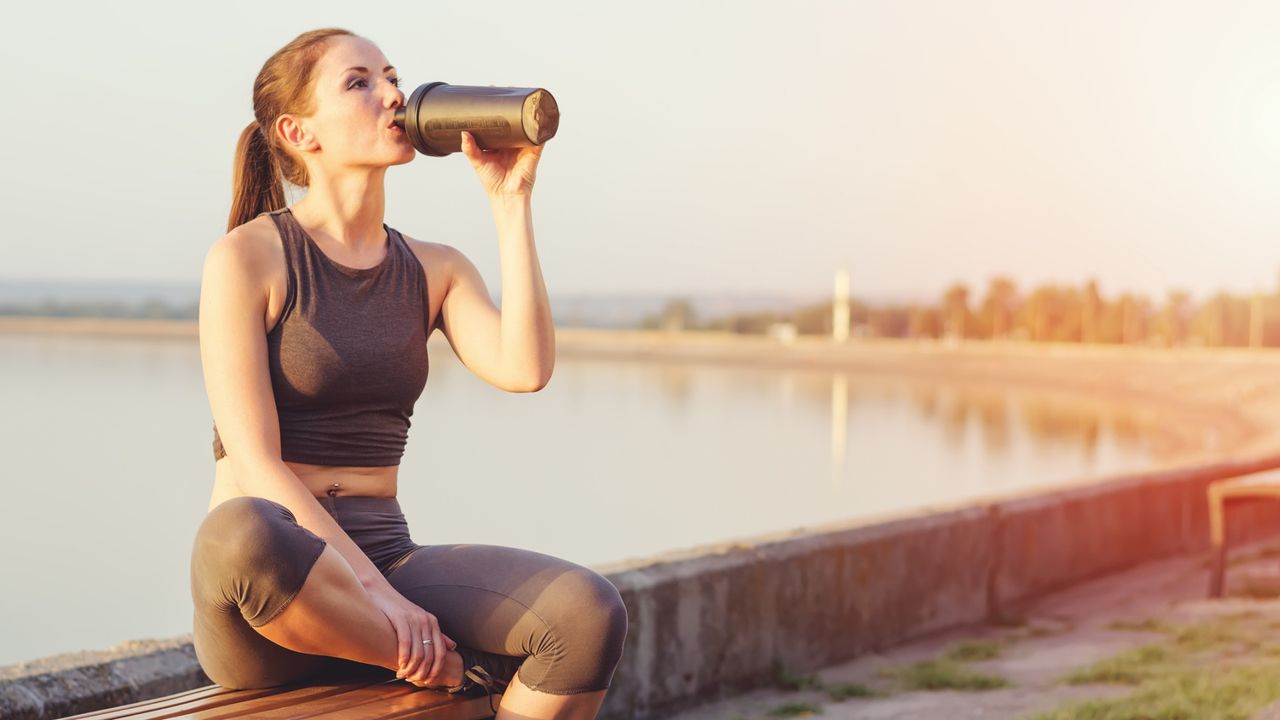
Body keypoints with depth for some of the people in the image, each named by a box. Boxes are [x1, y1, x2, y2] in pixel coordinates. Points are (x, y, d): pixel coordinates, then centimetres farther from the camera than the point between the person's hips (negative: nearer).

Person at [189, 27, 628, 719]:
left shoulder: (436, 269, 14)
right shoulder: (247, 256, -3)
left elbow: (524, 369, -7)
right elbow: (255, 463, -12)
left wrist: (510, 201, -4)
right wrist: (379, 595, -22)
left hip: (385, 555, 4)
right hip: (276, 584, -4)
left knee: (590, 615, -24)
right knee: (241, 535, -42)